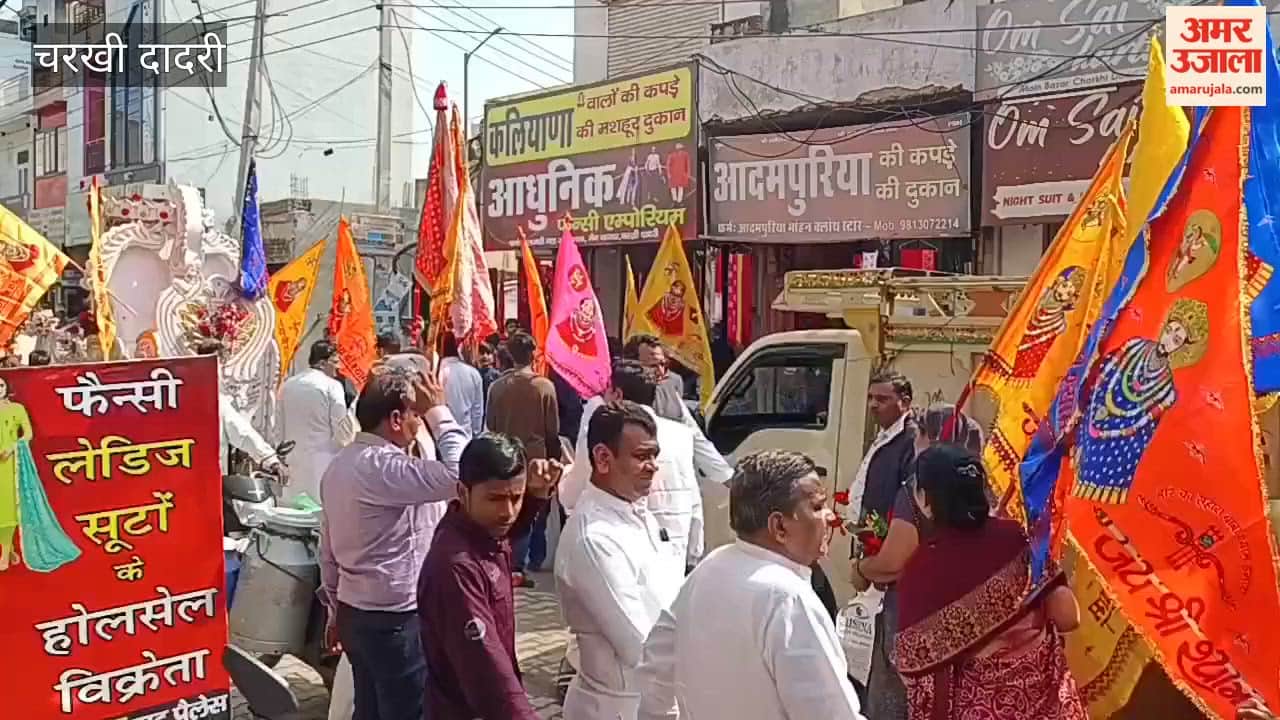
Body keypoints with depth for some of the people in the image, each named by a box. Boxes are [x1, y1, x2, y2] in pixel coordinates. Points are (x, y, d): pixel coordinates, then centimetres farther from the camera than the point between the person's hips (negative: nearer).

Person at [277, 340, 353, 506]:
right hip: (323, 462, -6)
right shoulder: (331, 385, -10)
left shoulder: (288, 385, 8)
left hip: (294, 461, 6)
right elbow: (343, 431, -11)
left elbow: (281, 427, 15)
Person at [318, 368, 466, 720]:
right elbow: (459, 474, -34)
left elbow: (328, 549, 13)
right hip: (394, 619, -9)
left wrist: (335, 610, 21)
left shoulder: (340, 464, 7)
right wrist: (438, 412, -21)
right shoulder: (384, 467, -23)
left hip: (356, 613, 10)